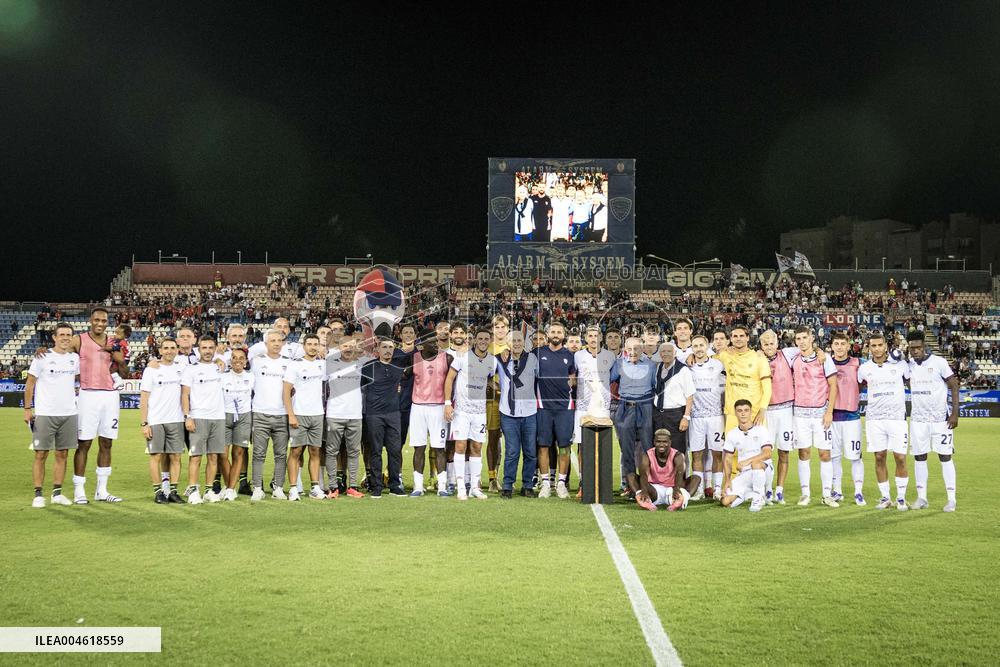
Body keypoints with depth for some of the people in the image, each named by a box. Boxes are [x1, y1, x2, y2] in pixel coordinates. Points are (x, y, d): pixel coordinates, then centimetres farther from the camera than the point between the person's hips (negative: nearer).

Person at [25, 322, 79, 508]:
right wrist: (27, 408, -6)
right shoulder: (43, 357, -4)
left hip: (69, 413, 4)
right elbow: (30, 383, -2)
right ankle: (38, 494, 5)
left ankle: (57, 493, 13)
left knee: (62, 454, 7)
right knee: (41, 454, -1)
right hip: (44, 414, -4)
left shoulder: (75, 358, 8)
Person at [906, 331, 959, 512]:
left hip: (940, 419, -4)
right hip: (918, 420, 4)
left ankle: (951, 499, 5)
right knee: (919, 457, 5)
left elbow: (954, 387, -6)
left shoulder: (939, 362, -8)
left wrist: (955, 413, -12)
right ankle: (921, 498, 13)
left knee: (945, 457, -1)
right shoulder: (908, 365, 4)